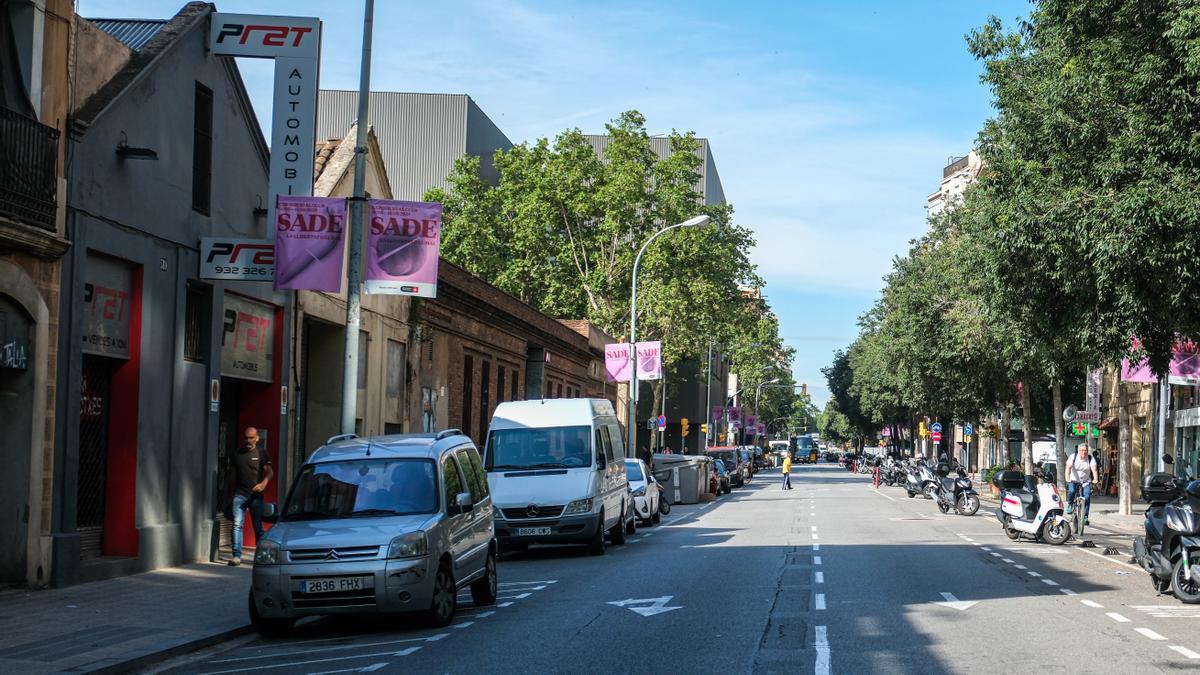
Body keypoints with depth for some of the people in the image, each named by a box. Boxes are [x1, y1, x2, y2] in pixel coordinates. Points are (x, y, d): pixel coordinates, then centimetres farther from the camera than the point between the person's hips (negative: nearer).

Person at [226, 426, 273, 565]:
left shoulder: (261, 453, 3)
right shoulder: (237, 454, 11)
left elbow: (270, 472, -5)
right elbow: (232, 474, 20)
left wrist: (263, 484, -23)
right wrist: (232, 490, 12)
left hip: (256, 495, -2)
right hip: (240, 495, 2)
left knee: (258, 526, 4)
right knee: (237, 524, -9)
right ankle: (237, 556, -11)